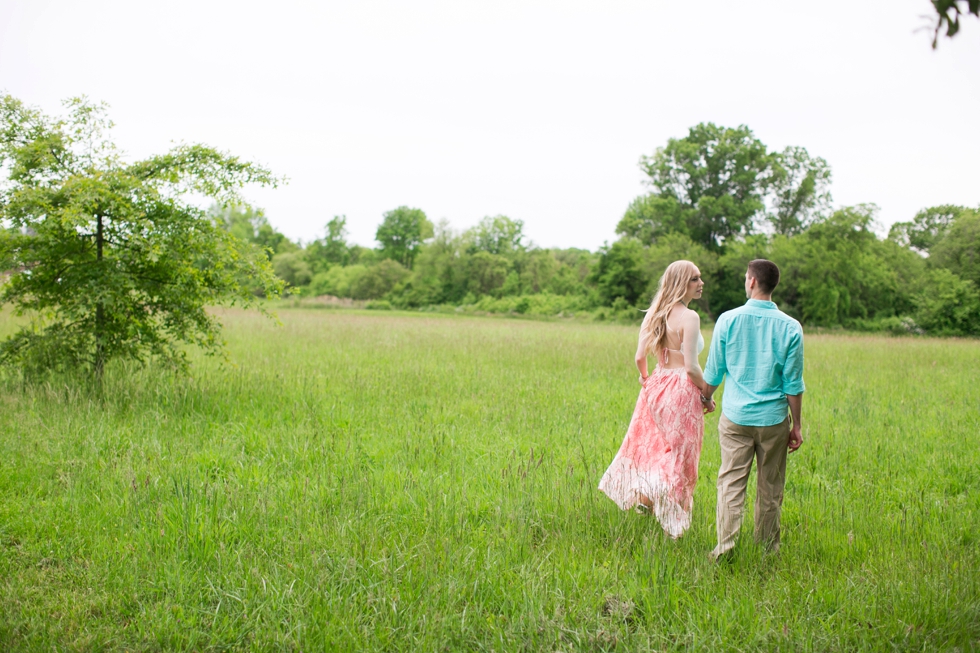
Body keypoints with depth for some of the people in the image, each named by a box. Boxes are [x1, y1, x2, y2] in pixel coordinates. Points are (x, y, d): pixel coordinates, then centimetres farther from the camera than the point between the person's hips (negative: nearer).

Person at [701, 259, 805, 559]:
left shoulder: (728, 320, -5)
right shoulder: (790, 327, -5)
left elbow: (713, 372, 3)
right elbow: (793, 384, -2)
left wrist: (705, 400, 22)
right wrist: (796, 425, 7)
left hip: (735, 417, 0)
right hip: (774, 419, 0)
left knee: (731, 483, 4)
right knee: (770, 487, 11)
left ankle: (725, 546, -2)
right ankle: (768, 548, 20)